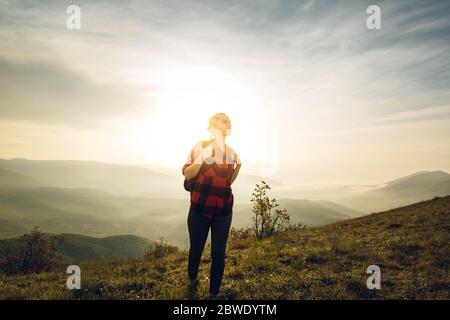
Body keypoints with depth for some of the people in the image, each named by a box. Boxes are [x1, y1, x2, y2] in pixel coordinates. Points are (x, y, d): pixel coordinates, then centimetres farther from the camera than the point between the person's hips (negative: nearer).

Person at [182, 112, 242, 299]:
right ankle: (192, 280, 42)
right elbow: (187, 175, -9)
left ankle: (214, 293, 20)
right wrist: (202, 159, -21)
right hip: (200, 209, -2)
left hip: (223, 211, 3)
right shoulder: (201, 146, -5)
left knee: (218, 253, 3)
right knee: (196, 248, 13)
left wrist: (238, 166, 3)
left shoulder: (231, 152, 7)